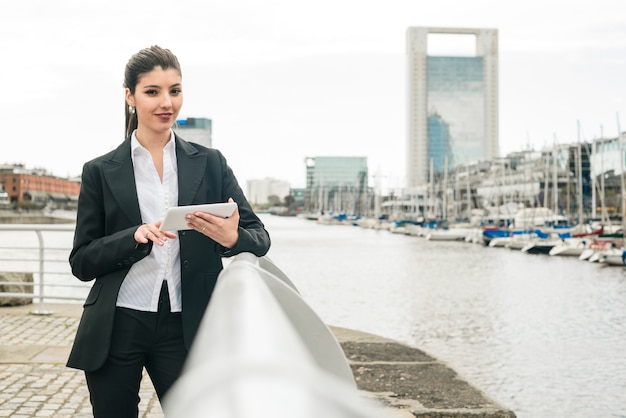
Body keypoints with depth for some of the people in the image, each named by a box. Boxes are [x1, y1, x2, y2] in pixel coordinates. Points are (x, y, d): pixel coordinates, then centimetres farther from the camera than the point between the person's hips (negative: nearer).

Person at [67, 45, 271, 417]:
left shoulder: (210, 164, 6)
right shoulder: (101, 172, 4)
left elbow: (260, 239, 1)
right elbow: (81, 262, 2)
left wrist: (233, 238, -22)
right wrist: (135, 237, -16)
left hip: (185, 329, 0)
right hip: (116, 328, 0)